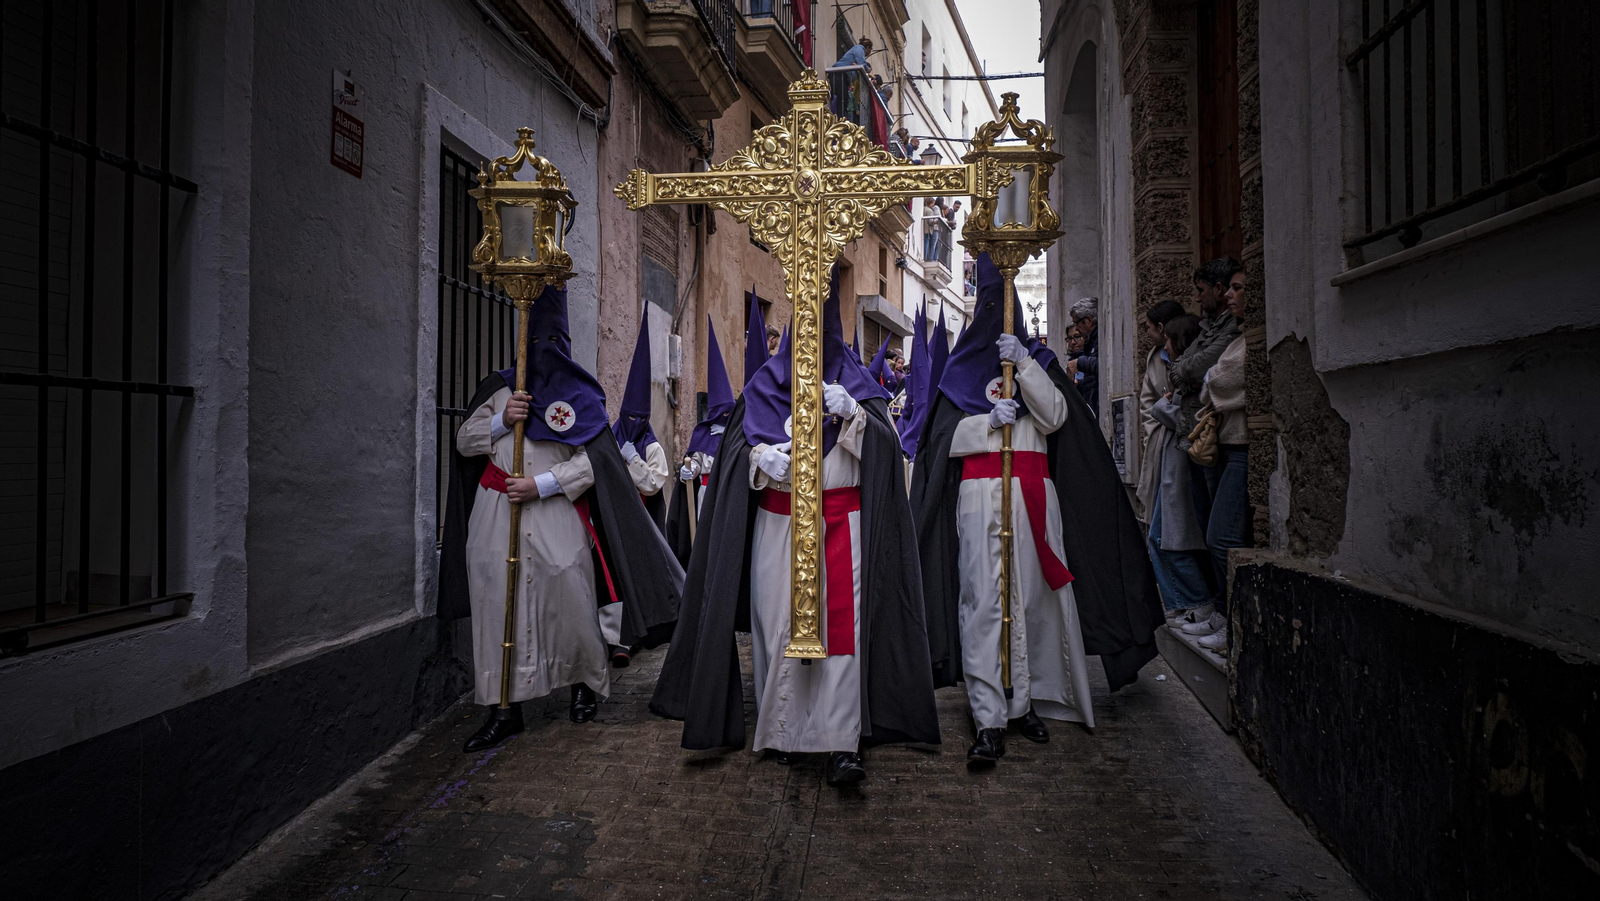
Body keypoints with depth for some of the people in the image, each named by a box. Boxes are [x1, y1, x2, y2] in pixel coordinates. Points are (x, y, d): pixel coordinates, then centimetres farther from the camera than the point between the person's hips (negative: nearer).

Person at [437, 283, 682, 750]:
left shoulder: (579, 394, 3)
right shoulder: (499, 387, 12)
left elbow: (593, 460, -5)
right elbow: (464, 440, 12)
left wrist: (542, 484, -15)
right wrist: (501, 421, -7)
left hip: (556, 515, -3)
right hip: (497, 514, 3)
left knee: (569, 601, 0)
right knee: (499, 605, 1)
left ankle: (587, 681, 25)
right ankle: (505, 710, 9)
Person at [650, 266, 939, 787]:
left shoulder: (855, 379, 12)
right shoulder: (767, 381, 14)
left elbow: (884, 445, 1)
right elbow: (740, 440, 8)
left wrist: (851, 413, -17)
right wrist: (765, 457, -14)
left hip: (841, 520, -1)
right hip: (779, 521, 1)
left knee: (842, 622, -11)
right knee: (779, 621, 0)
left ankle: (840, 743, -11)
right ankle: (781, 730, 14)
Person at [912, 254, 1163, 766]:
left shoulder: (1038, 362, 16)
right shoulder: (963, 369, 16)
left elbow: (1054, 417, -3)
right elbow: (947, 437, 5)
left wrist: (1024, 365, -12)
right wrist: (989, 420, -12)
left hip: (1033, 494, 1)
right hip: (980, 496, -1)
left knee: (1033, 597, -2)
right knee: (983, 599, -10)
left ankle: (1027, 702, 12)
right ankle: (989, 721, -12)